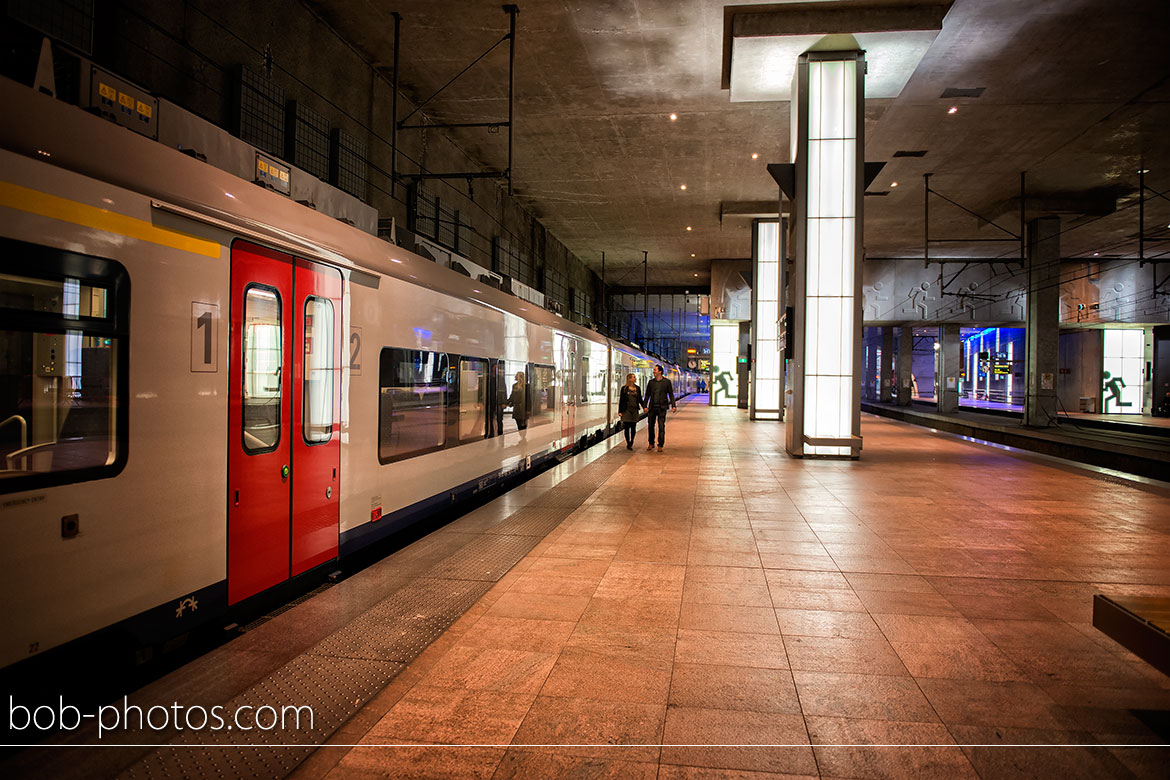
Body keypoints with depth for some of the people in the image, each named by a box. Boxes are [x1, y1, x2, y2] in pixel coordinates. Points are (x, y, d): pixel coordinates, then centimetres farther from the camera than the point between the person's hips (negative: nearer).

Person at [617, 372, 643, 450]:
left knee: (633, 427, 4)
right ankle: (628, 443, 9)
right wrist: (620, 411, -4)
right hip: (626, 410, -3)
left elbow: (640, 399, 14)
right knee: (627, 427, -1)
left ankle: (631, 443, 18)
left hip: (635, 410, 3)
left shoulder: (637, 388, 10)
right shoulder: (624, 388, -1)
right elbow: (621, 400, 0)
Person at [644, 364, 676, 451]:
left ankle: (660, 445, 5)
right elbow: (647, 395, 11)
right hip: (652, 407, 3)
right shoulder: (651, 382, 8)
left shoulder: (667, 382, 1)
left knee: (661, 426, -2)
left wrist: (673, 406, -6)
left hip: (662, 407, -3)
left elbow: (671, 394, 3)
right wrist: (645, 406, 2)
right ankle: (651, 444, 20)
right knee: (650, 426, 6)